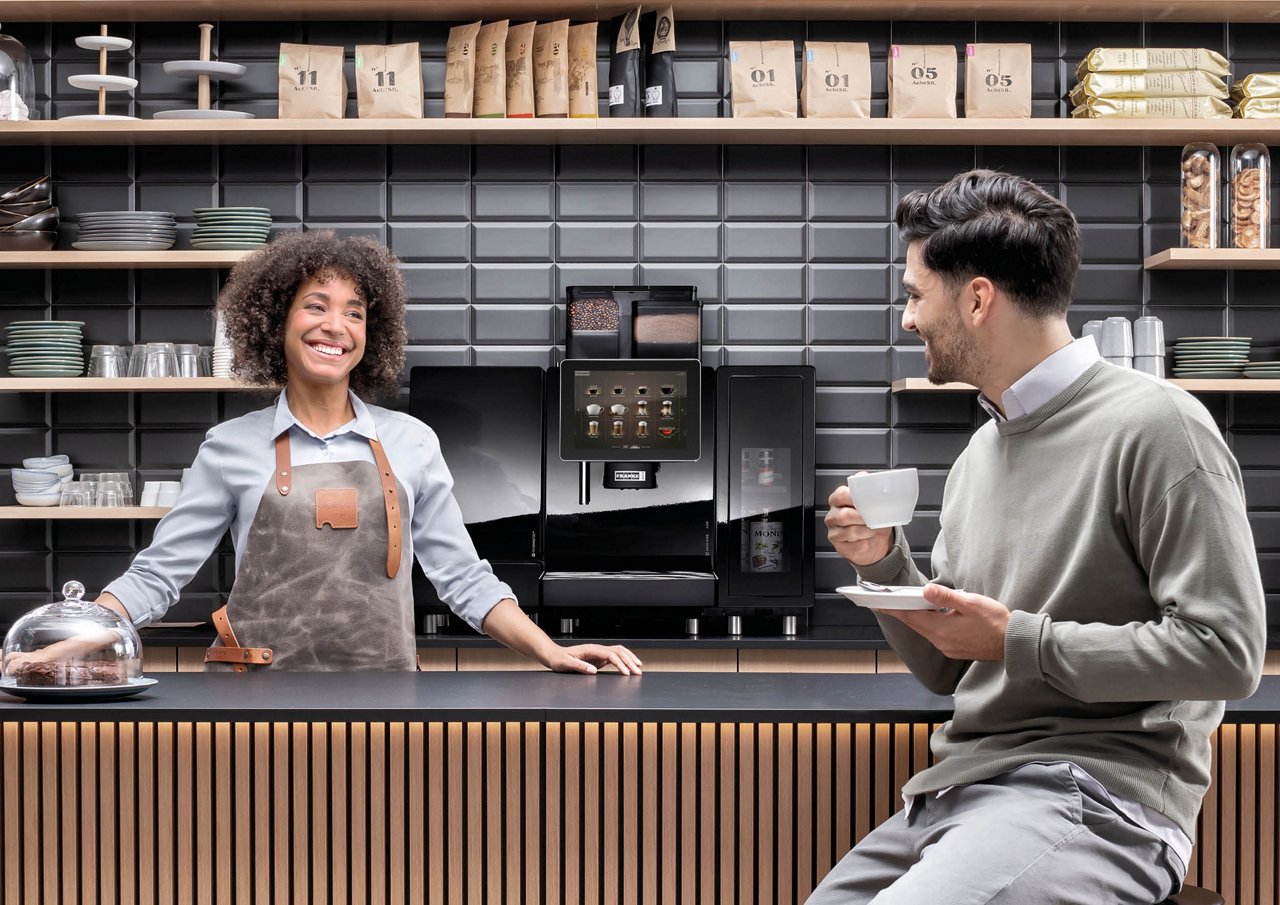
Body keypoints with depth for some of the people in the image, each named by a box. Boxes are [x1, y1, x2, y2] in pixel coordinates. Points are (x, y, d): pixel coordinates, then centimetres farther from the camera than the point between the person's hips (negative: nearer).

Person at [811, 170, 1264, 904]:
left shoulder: (1156, 426, -9)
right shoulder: (980, 452, 16)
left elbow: (1226, 654, -16)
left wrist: (1017, 640, -14)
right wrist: (885, 565, 2)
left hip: (1097, 797, -8)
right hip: (959, 789, 8)